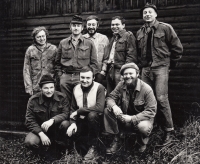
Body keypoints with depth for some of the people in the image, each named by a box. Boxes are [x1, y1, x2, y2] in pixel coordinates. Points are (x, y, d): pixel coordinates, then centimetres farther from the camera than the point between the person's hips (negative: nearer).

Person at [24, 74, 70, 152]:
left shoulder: (62, 97, -8)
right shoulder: (33, 100, -9)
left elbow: (66, 113, -16)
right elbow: (30, 120, -9)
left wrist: (52, 120, -36)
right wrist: (41, 134, -22)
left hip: (56, 128, 0)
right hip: (40, 129, 0)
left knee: (65, 124, -32)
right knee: (30, 142, -29)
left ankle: (59, 143, -2)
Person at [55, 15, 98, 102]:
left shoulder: (89, 43, 6)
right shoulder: (63, 43, 11)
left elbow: (94, 63, 5)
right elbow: (57, 62, 17)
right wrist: (60, 75, 6)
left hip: (82, 78, -2)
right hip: (65, 77, 2)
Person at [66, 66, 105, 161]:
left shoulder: (99, 88, -15)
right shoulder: (76, 89, 1)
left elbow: (100, 108, -29)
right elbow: (73, 109, 6)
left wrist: (78, 111, -24)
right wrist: (73, 123, -13)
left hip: (96, 120, -4)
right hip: (81, 121, 4)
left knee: (92, 115, -36)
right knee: (69, 133, -22)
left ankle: (93, 148, -18)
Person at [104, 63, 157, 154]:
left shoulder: (146, 89, -19)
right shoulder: (121, 85, -5)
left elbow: (151, 111, -22)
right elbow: (110, 97, -2)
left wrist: (132, 118, -31)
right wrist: (114, 106, -28)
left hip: (141, 119, -4)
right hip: (124, 116, 4)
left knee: (143, 127, -39)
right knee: (107, 111, -18)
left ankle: (141, 143, 2)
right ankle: (116, 141, -5)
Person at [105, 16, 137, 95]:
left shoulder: (128, 36, -3)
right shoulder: (113, 38, 23)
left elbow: (131, 55, -12)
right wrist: (107, 61, 13)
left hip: (120, 70, -8)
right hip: (110, 70, 8)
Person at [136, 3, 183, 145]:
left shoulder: (165, 28, -2)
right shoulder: (140, 33, 12)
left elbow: (177, 48, 0)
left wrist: (171, 64, 4)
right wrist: (141, 64, 14)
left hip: (160, 68, -5)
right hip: (145, 69, 5)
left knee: (161, 98, -11)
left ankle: (169, 130, 1)